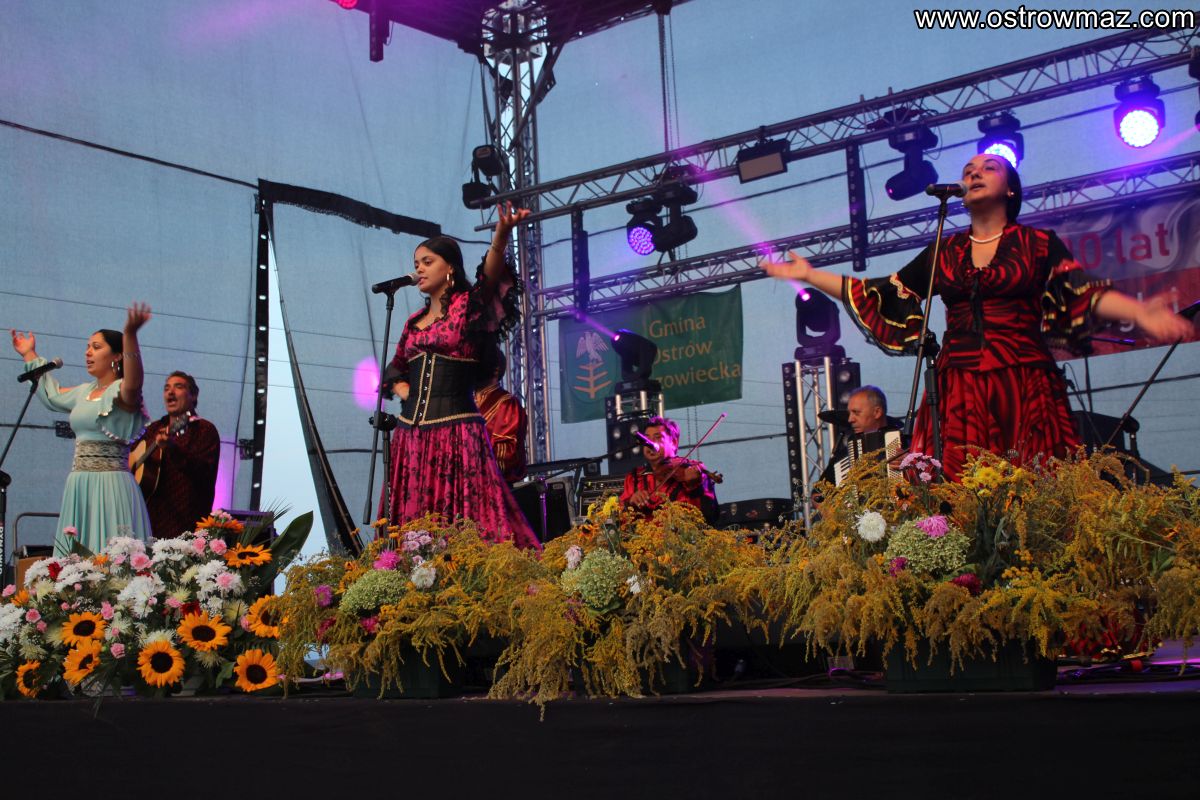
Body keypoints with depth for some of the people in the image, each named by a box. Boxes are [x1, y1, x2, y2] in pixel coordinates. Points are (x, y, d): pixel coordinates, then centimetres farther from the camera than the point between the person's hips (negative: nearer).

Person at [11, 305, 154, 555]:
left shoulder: (120, 391, -7)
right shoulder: (84, 392, 18)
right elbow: (53, 395, 38)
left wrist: (130, 335, -47)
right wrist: (30, 356, 44)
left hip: (110, 485, -8)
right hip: (78, 485, 8)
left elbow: (133, 384, -32)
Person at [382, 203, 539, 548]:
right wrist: (404, 390, 9)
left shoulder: (468, 305, -1)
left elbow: (490, 279, -23)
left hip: (456, 432, -6)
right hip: (410, 435, 6)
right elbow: (396, 368, 31)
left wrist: (501, 236, -42)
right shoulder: (415, 321, 16)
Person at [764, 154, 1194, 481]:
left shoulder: (1039, 244, 8)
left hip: (1024, 384, -2)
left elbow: (1086, 293, -4)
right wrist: (810, 274, 16)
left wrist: (1139, 311, -23)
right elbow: (883, 294, 18)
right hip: (958, 389, 2)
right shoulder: (944, 252, 17)